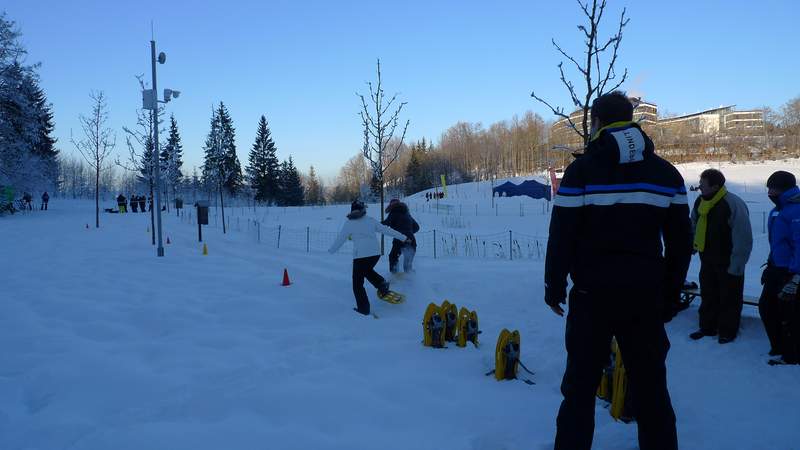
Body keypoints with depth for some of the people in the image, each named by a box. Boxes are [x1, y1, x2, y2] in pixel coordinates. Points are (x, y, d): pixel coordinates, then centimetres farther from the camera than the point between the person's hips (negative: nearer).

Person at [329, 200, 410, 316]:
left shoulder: (349, 223, 4)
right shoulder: (370, 220, 11)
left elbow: (340, 239, 11)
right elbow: (386, 230, 13)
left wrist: (331, 250, 28)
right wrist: (403, 237, 20)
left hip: (360, 255, -4)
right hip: (375, 253, 4)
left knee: (357, 284, 8)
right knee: (367, 270, 33)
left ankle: (363, 309, 8)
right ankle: (381, 283, 10)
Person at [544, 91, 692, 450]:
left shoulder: (582, 169, -6)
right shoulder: (666, 172, 7)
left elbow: (561, 236, -8)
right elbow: (681, 242, 8)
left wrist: (554, 286, 3)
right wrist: (670, 293, 17)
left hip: (593, 295, -3)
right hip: (646, 297, 3)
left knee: (581, 385, 8)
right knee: (650, 386, 13)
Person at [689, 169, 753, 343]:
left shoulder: (733, 204, -23)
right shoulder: (700, 202, -1)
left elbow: (743, 239, -22)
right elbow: (694, 224, 18)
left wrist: (736, 265, -22)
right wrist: (694, 244, 9)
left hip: (728, 262, -7)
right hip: (707, 259, 7)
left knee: (729, 298, 5)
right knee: (708, 296, 15)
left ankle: (728, 331, 16)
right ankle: (707, 327, 26)